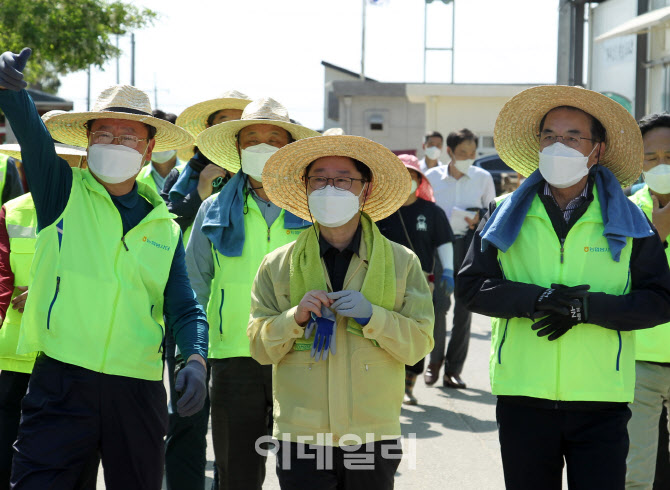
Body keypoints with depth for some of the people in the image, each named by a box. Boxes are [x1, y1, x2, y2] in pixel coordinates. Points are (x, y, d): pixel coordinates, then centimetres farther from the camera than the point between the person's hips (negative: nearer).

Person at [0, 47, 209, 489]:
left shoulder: (164, 228, 13)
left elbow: (185, 310, 12)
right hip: (61, 382, -3)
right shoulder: (63, 191, 5)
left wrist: (196, 360, -9)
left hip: (138, 391, 3)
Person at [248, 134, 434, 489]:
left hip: (373, 435, 0)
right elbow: (260, 347, 5)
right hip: (301, 435, 0)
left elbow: (419, 344, 0)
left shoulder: (402, 263, 6)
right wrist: (295, 317, -13)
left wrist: (370, 315, -15)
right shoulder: (277, 266, 8)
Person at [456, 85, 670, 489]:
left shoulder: (628, 222, 5)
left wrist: (586, 307, -16)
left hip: (601, 401, -2)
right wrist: (537, 300, -14)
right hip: (522, 397, 2)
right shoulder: (508, 216, 9)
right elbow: (470, 286, 2)